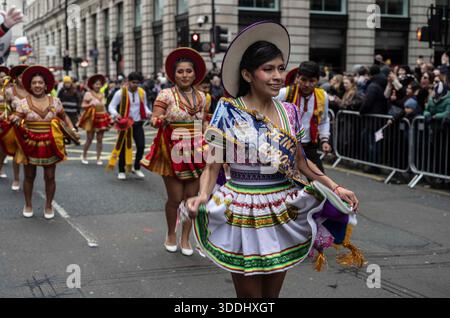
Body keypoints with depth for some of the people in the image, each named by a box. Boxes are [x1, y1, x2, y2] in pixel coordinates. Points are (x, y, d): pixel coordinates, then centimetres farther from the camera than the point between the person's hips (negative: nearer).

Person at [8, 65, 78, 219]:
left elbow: (64, 117, 13)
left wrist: (73, 130, 1)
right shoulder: (23, 103, -3)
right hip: (29, 146, -1)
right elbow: (17, 120, -8)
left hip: (50, 146, 1)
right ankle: (28, 205, 26)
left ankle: (48, 206, 22)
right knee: (29, 177, 11)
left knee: (50, 177, 6)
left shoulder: (55, 102, 1)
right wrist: (15, 121, -31)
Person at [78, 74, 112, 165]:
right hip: (92, 118, -4)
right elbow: (83, 105, -9)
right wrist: (90, 104, -27)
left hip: (102, 118, 5)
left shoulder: (102, 95, 12)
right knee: (90, 138, -2)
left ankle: (99, 158, 8)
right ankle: (84, 156, 17)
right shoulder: (88, 94, -5)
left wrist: (107, 117, 15)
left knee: (100, 139, 3)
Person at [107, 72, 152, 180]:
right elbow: (111, 106, -7)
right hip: (125, 123, -3)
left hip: (138, 123, 3)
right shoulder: (120, 93, -10)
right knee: (123, 147, 5)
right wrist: (115, 114, -28)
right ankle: (121, 171, 17)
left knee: (141, 146, -3)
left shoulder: (142, 92, 2)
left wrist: (148, 113, -5)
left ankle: (136, 168, 17)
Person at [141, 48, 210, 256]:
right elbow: (155, 120, -13)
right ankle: (171, 234, 24)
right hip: (173, 152, -4)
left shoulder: (201, 96, 9)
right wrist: (159, 120, -34)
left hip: (196, 153, 4)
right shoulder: (166, 94, -5)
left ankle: (185, 239, 19)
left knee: (191, 198, 4)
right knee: (175, 198, -1)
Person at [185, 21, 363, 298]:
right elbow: (212, 167, -7)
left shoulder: (289, 112, 2)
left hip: (284, 215, 4)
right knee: (249, 294, 7)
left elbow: (300, 162, 13)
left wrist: (334, 187, 4)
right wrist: (203, 196, -27)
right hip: (243, 216, -4)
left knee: (273, 293, 16)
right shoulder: (228, 112, -10)